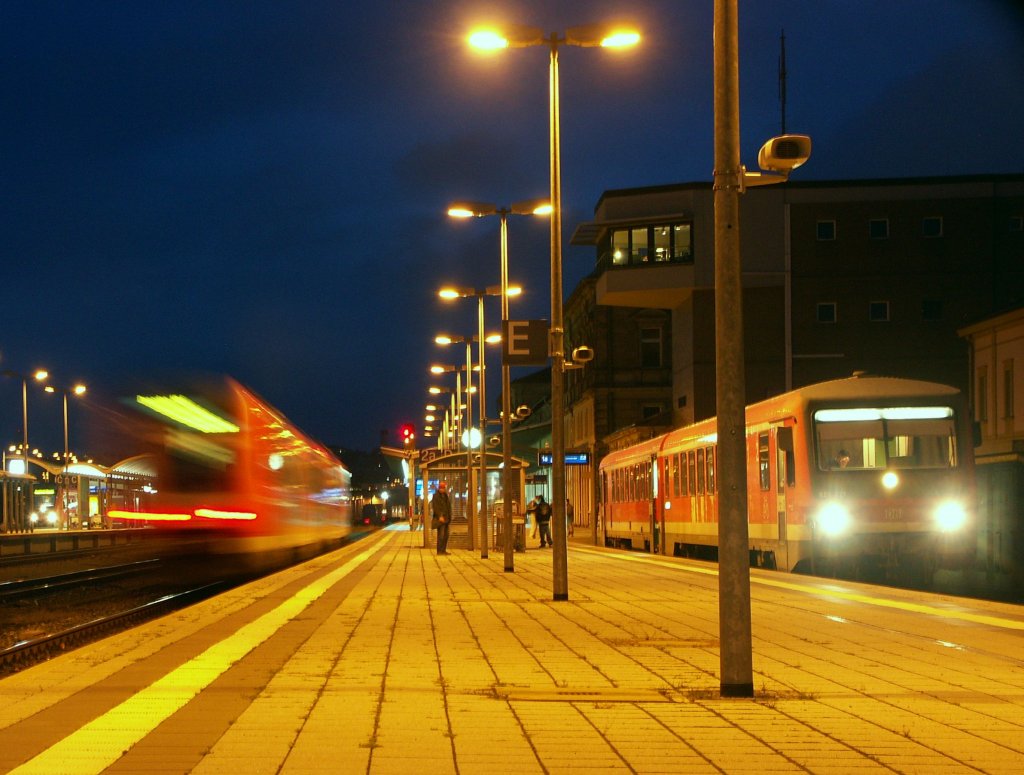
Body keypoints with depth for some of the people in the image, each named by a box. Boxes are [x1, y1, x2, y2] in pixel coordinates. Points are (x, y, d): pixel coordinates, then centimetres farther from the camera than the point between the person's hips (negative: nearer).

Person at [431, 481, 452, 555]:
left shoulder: (445, 496, 18)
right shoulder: (436, 496, -6)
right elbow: (435, 507, -14)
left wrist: (449, 518, 15)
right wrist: (440, 516, -22)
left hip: (446, 518, 8)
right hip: (440, 518, -8)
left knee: (446, 535, 7)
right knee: (441, 535, -12)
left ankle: (443, 550, 11)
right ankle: (439, 551, -11)